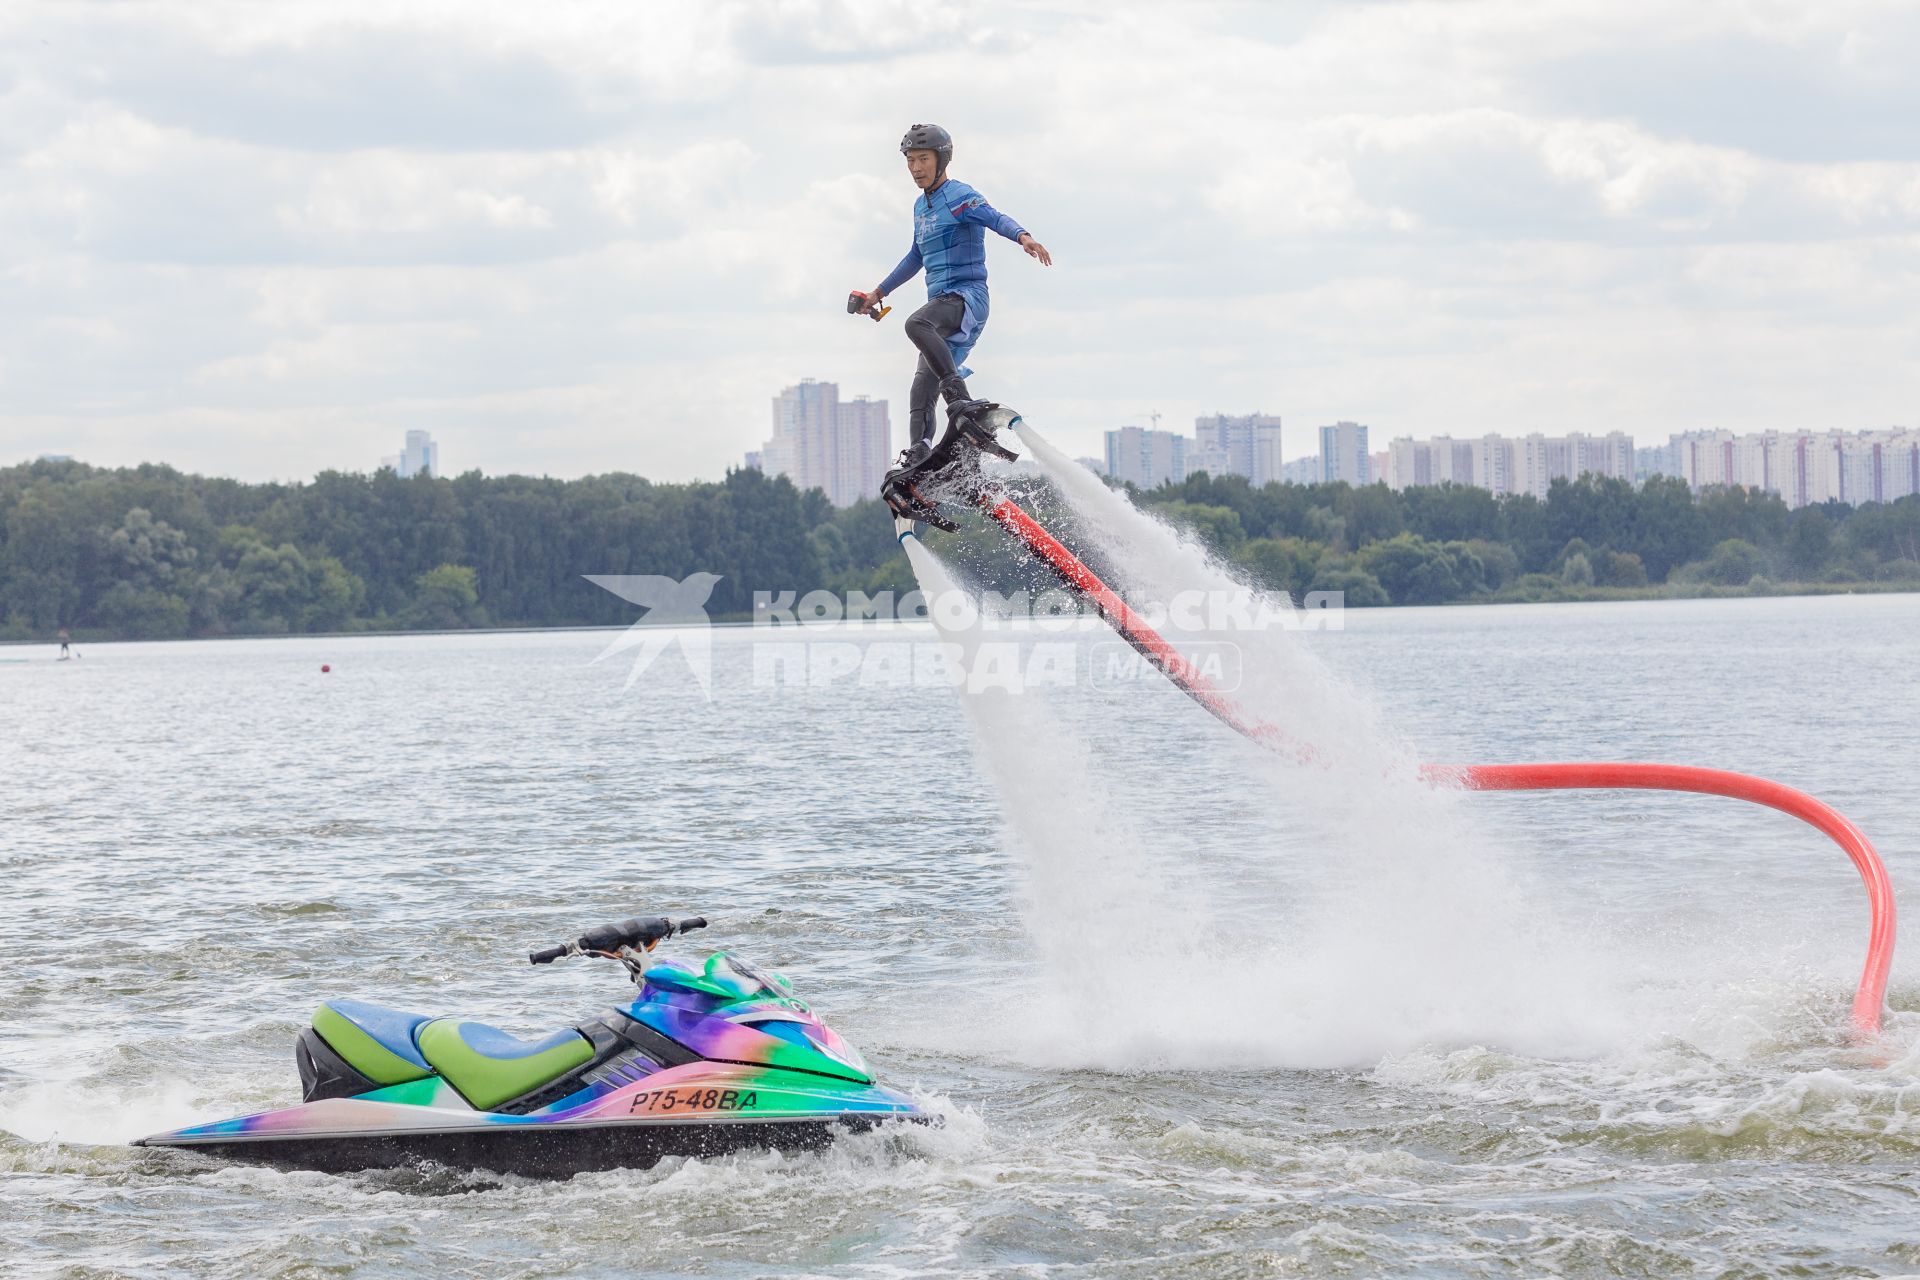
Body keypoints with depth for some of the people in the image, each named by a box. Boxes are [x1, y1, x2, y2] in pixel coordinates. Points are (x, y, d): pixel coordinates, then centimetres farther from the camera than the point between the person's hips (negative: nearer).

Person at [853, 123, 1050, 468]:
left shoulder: (959, 196, -5)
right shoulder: (921, 206, 21)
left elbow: (995, 218, -25)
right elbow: (916, 258, 35)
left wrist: (1023, 236, -45)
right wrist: (879, 292, 42)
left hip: (967, 295, -9)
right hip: (942, 303, 9)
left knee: (916, 324, -37)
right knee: (921, 393, 3)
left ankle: (960, 398, -43)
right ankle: (918, 458, 1)